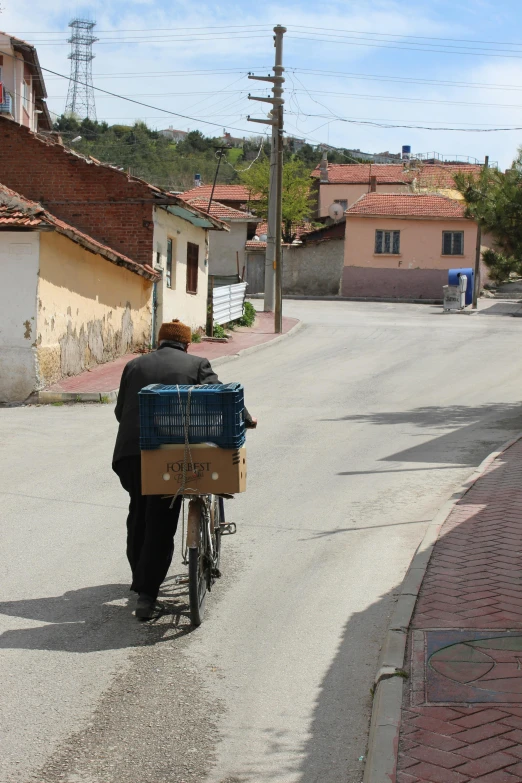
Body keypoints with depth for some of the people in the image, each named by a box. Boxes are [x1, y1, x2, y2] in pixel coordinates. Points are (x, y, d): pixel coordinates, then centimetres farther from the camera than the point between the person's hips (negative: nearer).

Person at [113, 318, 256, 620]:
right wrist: (246, 419, 18)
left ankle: (140, 579, 35)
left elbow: (120, 410, 17)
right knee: (161, 525, -1)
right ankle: (147, 594, -7)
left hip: (131, 451, 3)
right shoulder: (197, 365, 8)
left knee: (139, 514, 22)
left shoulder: (135, 365, 16)